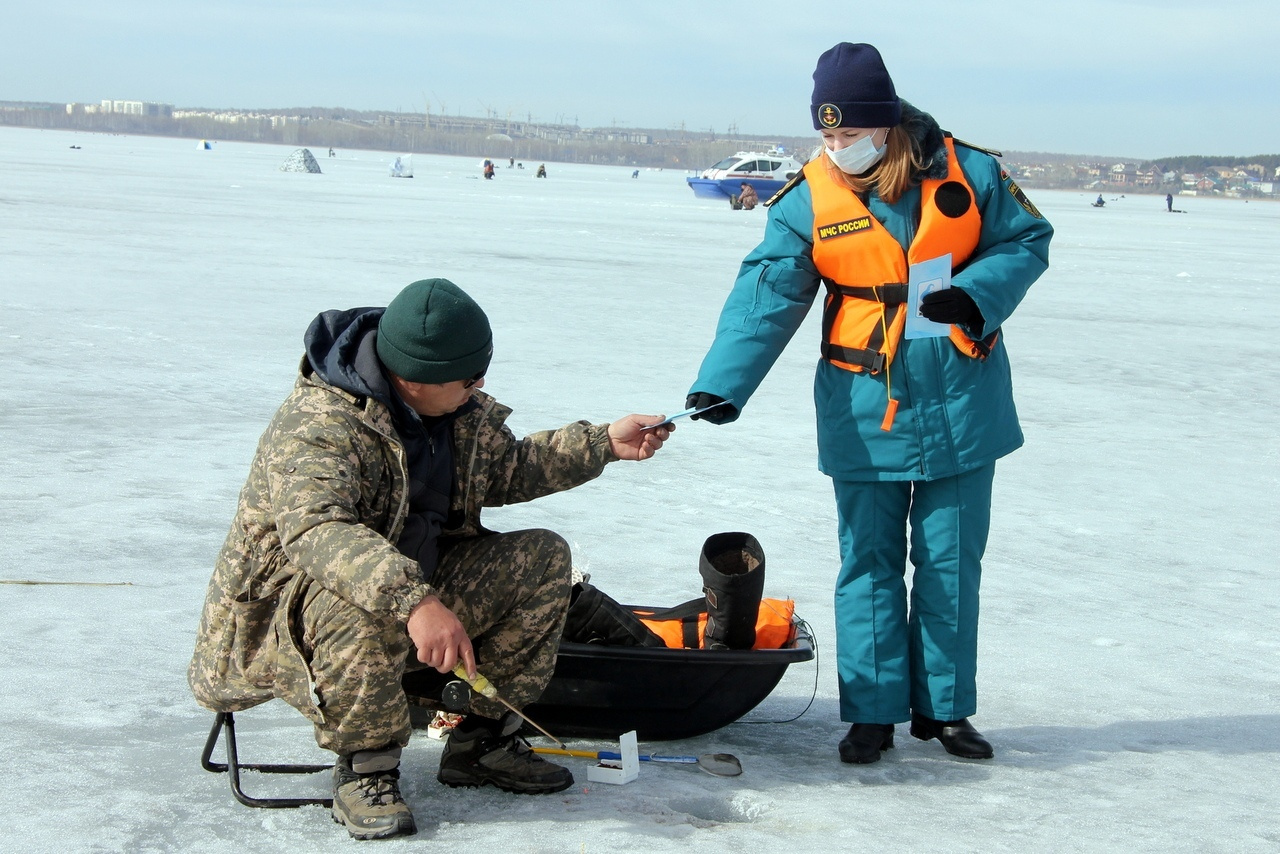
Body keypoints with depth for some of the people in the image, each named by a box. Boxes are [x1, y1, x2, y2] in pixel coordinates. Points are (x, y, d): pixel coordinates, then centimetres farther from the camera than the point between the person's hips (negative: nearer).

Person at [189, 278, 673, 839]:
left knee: (542, 558, -3)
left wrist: (605, 444, 11)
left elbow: (510, 470, 20)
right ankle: (365, 769, -19)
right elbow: (315, 530, -45)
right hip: (286, 618, -8)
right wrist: (413, 601, -57)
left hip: (419, 596, 8)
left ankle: (482, 740, 3)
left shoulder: (463, 414, 1)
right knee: (356, 603, -42)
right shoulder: (317, 428, -28)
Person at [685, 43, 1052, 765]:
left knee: (951, 563, 9)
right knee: (869, 563, 4)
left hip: (961, 404, 1)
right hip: (865, 414, -1)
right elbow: (765, 297, -14)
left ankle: (944, 707, 22)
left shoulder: (966, 172, -5)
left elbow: (1027, 241, 4)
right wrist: (721, 384, -27)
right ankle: (872, 710, 14)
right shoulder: (808, 201, -7)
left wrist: (975, 296, -16)